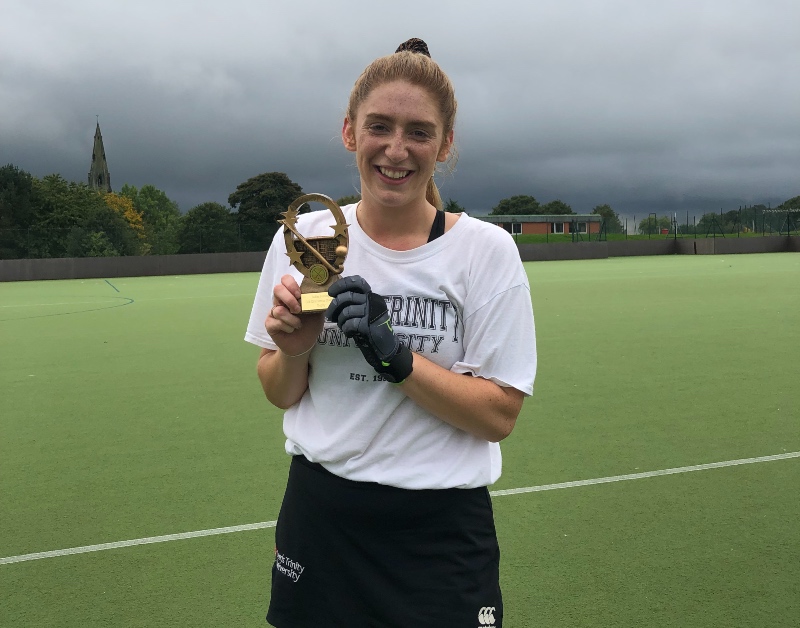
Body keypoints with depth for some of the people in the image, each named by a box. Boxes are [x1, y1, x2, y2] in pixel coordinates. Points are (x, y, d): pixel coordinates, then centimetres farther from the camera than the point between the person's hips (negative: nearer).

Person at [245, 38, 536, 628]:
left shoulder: (486, 249, -9)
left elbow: (499, 415, -12)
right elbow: (280, 394, 6)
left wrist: (396, 356, -23)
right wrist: (293, 351, -14)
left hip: (442, 536, -2)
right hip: (318, 518, 3)